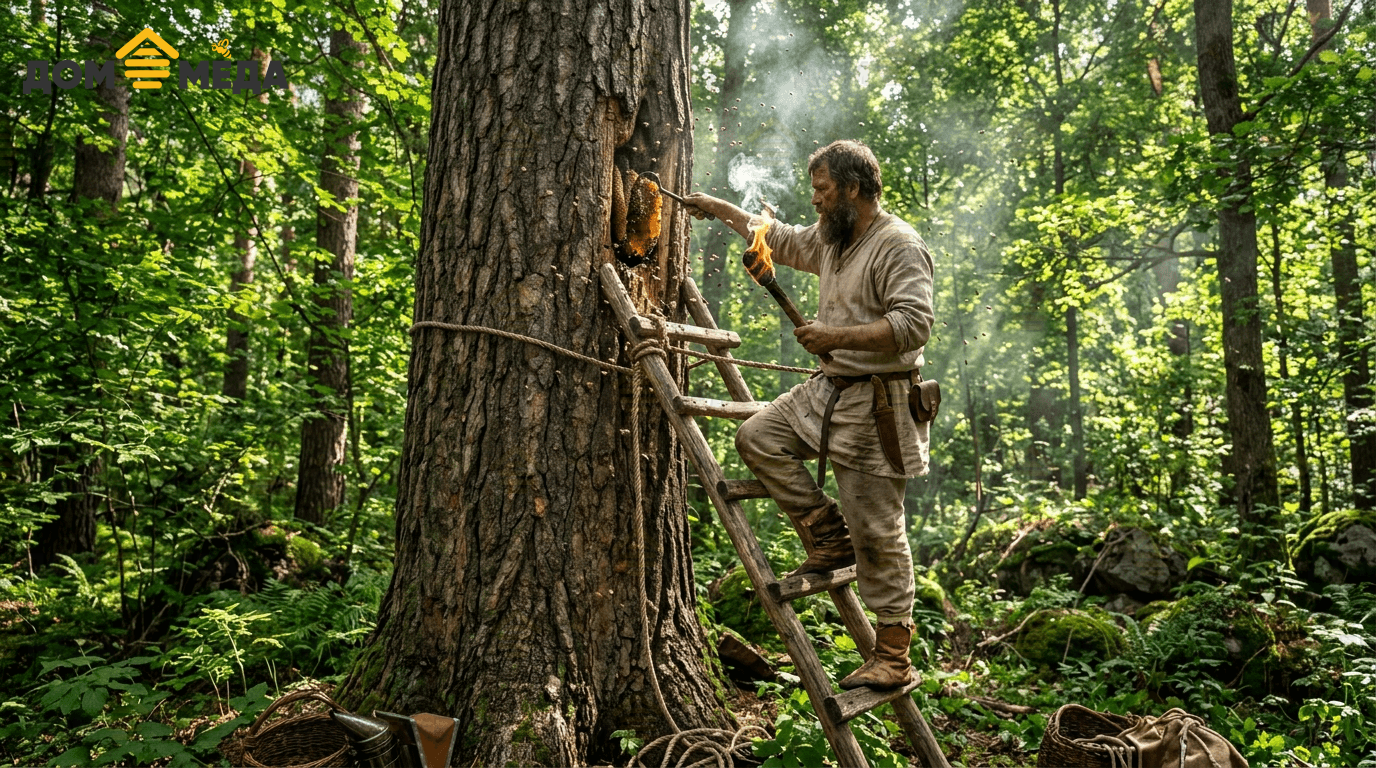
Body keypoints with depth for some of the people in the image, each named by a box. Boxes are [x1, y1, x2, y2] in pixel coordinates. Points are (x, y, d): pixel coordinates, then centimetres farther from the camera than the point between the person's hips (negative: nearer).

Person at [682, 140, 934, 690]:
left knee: (876, 529, -6)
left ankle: (894, 656, 6)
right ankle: (830, 538, 9)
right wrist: (718, 209, 32)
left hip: (878, 403, -9)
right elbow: (781, 239, 31)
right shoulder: (830, 240, 15)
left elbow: (914, 324, -25)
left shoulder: (899, 247, -14)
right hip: (828, 391, 9)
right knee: (757, 438, 2)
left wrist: (838, 336, -30)